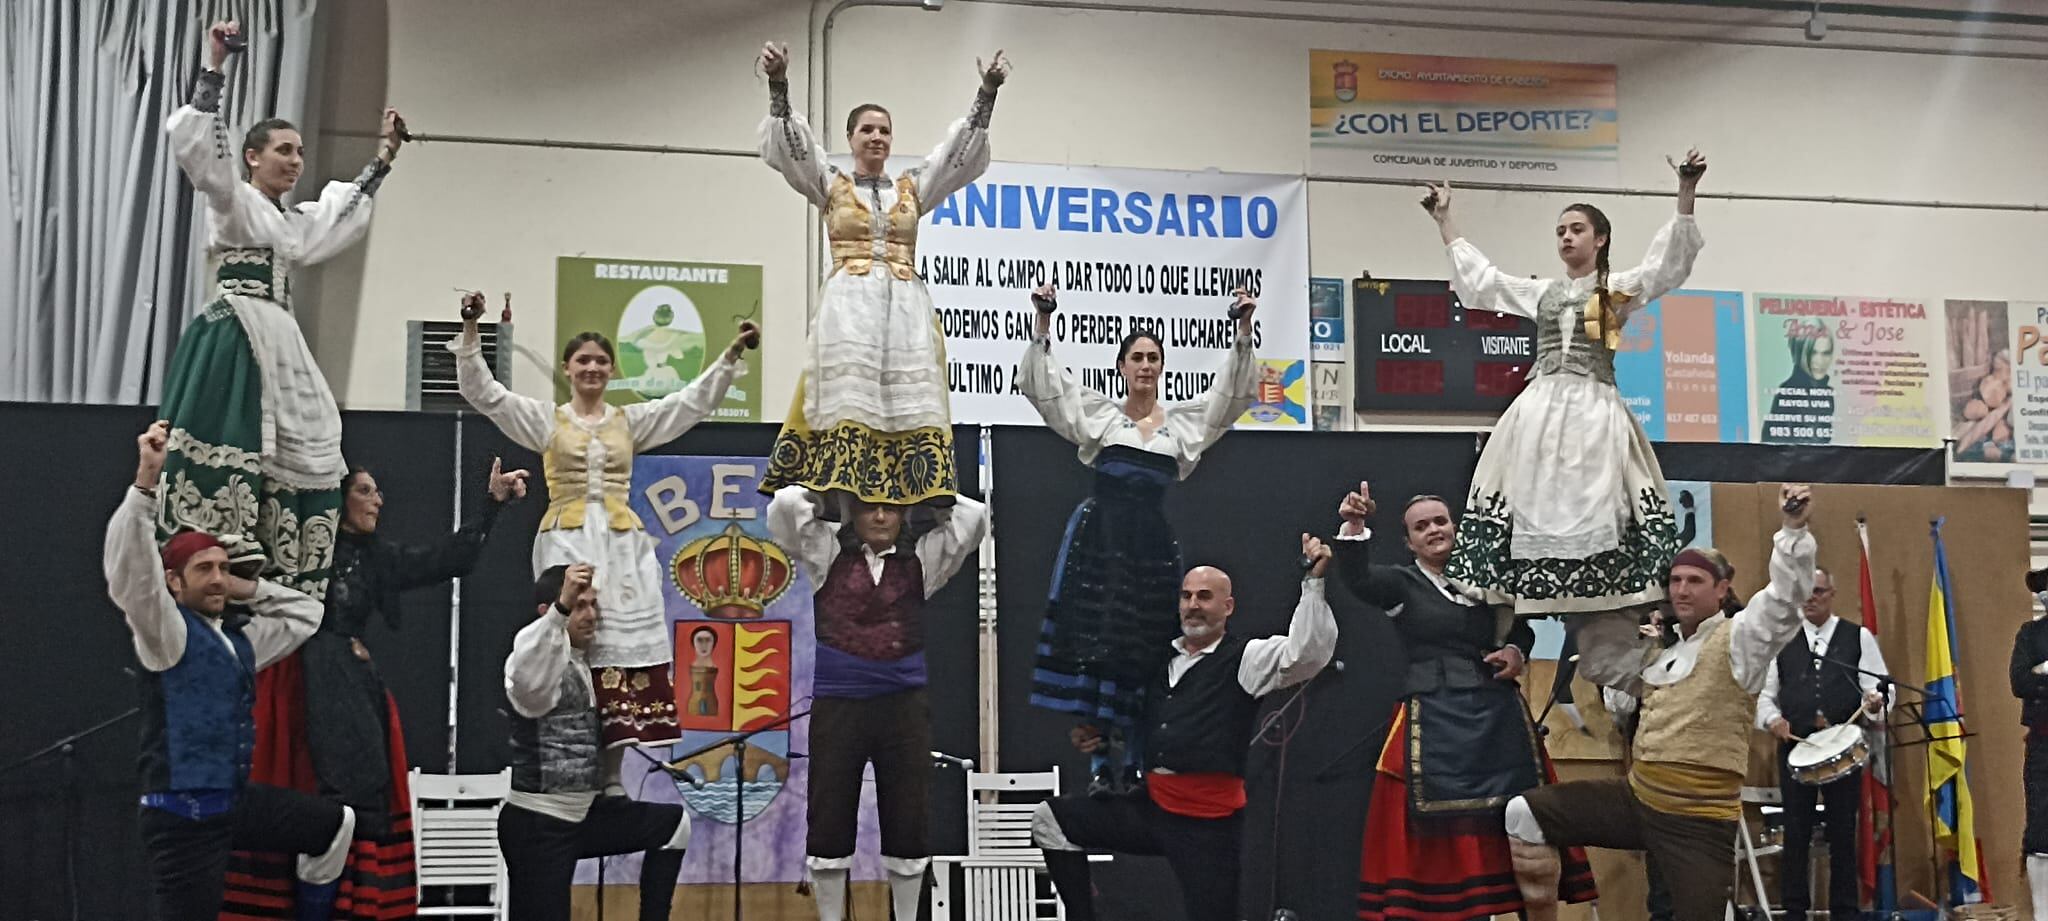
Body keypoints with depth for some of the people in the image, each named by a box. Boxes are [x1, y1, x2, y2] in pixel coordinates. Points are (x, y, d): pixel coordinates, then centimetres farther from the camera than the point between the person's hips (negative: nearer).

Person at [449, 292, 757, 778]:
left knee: (622, 647, -4)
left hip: (622, 545, 2)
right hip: (567, 543, -2)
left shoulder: (631, 420, 15)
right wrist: (470, 330, -10)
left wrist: (731, 354, 1)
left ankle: (611, 774, 0)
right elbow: (483, 391, 2)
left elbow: (694, 401, 11)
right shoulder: (545, 419, 10)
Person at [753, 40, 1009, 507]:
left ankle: (917, 497, -18)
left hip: (906, 307, 3)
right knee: (848, 400, -16)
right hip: (849, 306, -2)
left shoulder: (913, 187, 20)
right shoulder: (830, 184, 14)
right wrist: (778, 86, -15)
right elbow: (792, 146, 0)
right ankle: (842, 495, -24)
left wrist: (987, 94, -1)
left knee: (912, 400, -10)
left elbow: (961, 150, 12)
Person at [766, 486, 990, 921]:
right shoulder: (828, 551, 3)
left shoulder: (921, 557, 6)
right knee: (828, 824, 4)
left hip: (904, 705, 1)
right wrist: (829, 498, 3)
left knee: (909, 822, 7)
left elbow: (974, 517, -4)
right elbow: (785, 504, -11)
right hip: (837, 704, -1)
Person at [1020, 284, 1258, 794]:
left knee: (1145, 652, 2)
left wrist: (1243, 332, -2)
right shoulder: (1098, 413, 7)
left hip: (1153, 542, 2)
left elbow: (1233, 392, 9)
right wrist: (1043, 325, -8)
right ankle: (1101, 765, -1)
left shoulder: (1183, 420, 12)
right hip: (1099, 537, -2)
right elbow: (1041, 383, 3)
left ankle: (1139, 766, 10)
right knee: (1091, 646, -6)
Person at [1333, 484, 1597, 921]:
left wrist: (1516, 651, 3)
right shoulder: (1400, 584, 2)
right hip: (1434, 722, -4)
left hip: (1499, 718, 4)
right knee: (1438, 833, -5)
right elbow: (1357, 577, -19)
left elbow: (1522, 628, 26)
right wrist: (1353, 526, -36)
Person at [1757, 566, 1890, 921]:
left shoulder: (1859, 637, 8)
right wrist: (1772, 718, -6)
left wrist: (1875, 702, -20)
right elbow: (1765, 694, 14)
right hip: (1794, 744, 1)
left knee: (1843, 832, 3)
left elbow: (1878, 689, 2)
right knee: (1795, 833, 3)